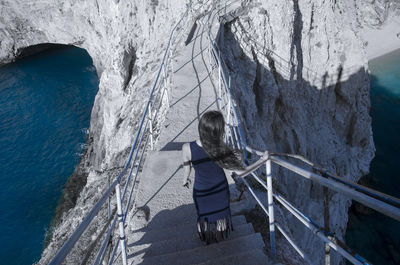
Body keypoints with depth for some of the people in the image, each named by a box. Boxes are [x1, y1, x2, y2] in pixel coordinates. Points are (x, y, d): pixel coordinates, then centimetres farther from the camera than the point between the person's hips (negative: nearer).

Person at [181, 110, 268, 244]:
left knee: (204, 216, 30)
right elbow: (241, 171, -25)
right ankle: (221, 238, 61)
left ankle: (207, 240, 59)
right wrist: (261, 160, -16)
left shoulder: (187, 148, -34)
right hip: (220, 191, 1)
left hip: (201, 192, 0)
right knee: (220, 214, 32)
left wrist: (185, 180, 8)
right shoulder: (223, 150, -35)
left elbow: (187, 170, -15)